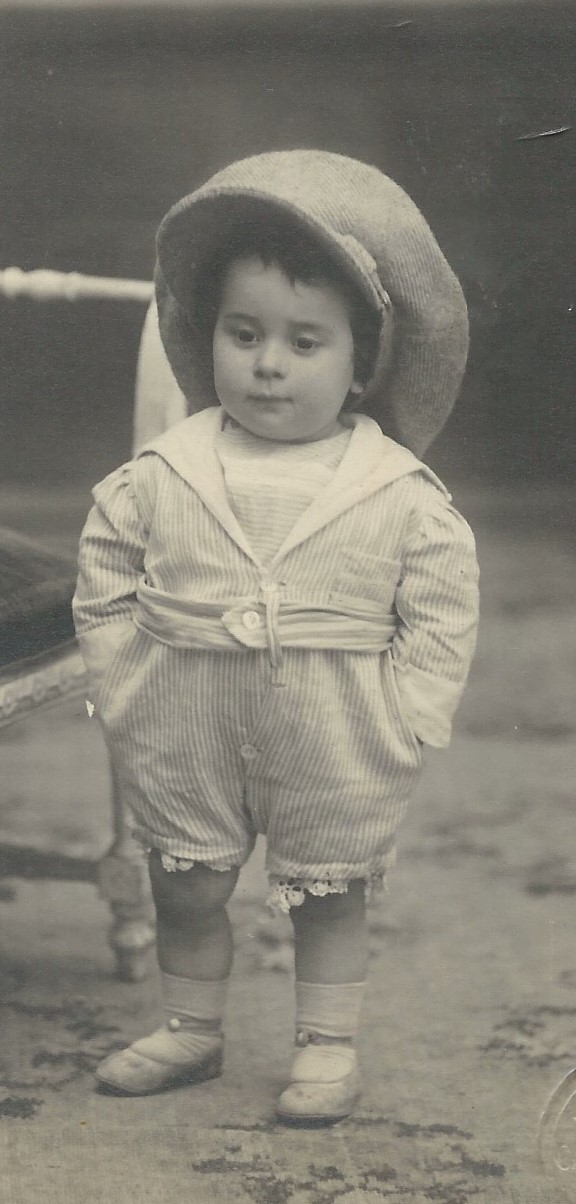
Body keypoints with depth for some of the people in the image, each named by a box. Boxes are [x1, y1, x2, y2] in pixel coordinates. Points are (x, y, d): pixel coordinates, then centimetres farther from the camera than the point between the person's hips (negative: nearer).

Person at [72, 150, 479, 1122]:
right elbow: (105, 583, 5)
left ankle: (328, 1044, 27)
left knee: (328, 894, 11)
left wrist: (401, 722, -7)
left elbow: (442, 611, -2)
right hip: (186, 735, 2)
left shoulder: (401, 495, -9)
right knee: (183, 888, 15)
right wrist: (126, 692, 1)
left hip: (335, 748, -2)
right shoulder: (160, 475, -5)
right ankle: (190, 1027, 35)